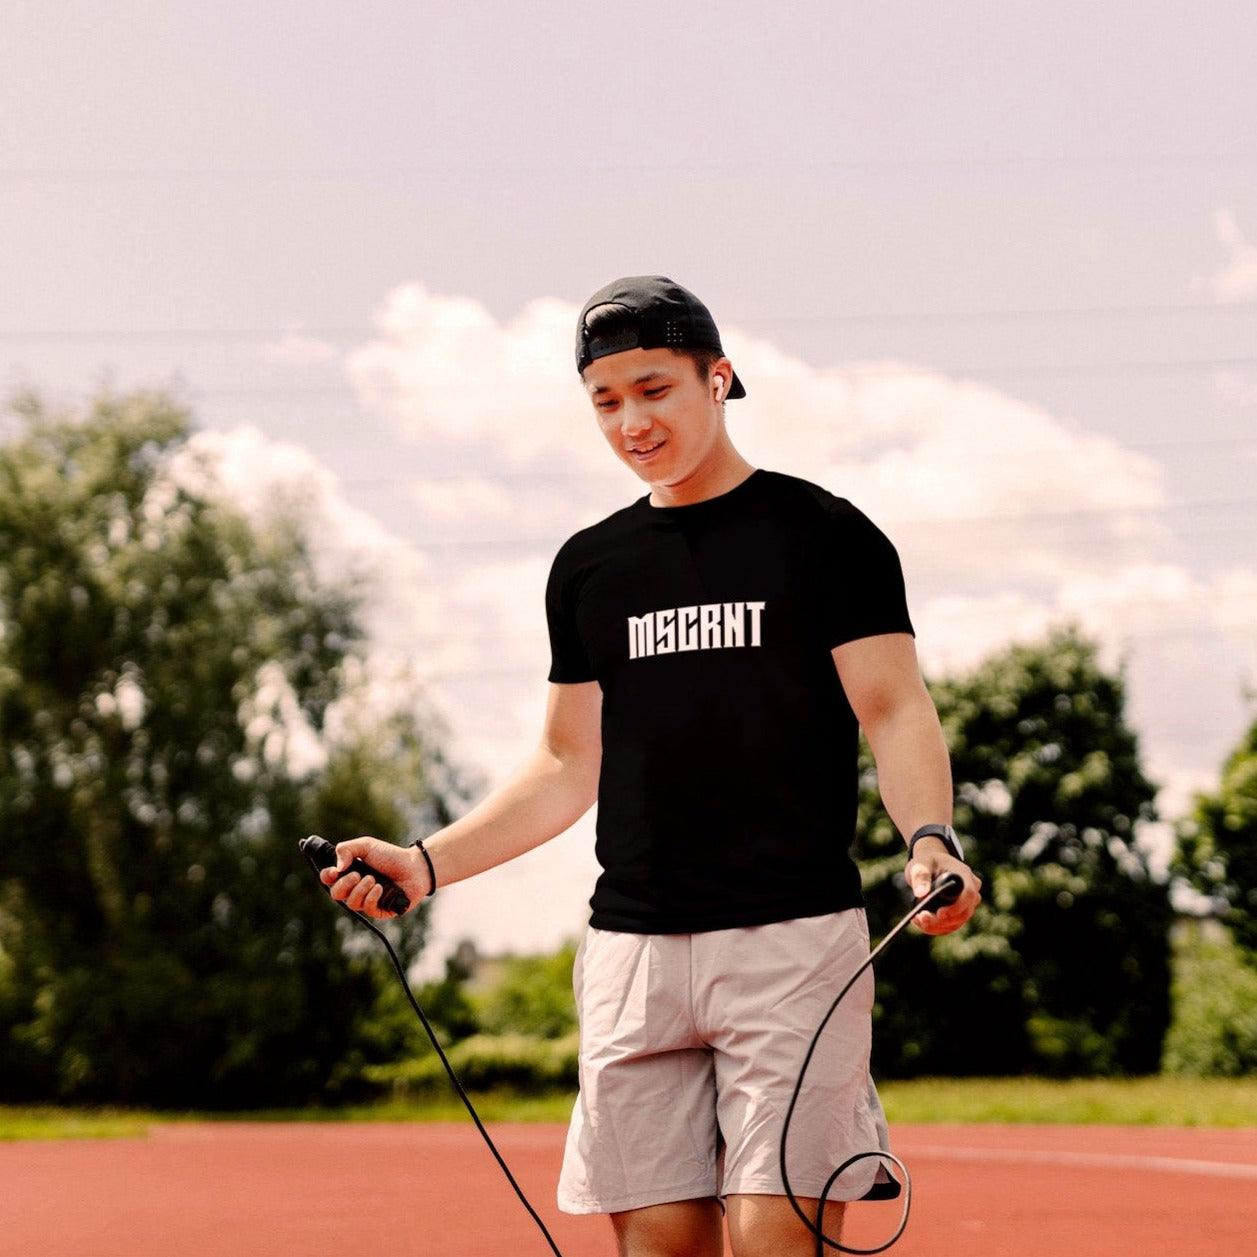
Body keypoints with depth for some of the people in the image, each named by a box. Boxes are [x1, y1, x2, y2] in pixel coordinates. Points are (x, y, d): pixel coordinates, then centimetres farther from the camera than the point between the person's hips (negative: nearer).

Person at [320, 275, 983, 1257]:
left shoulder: (825, 534, 2)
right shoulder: (589, 566, 16)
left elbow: (895, 711, -4)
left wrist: (929, 837, -24)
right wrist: (426, 863, 9)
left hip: (793, 942, -4)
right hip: (633, 948, 5)